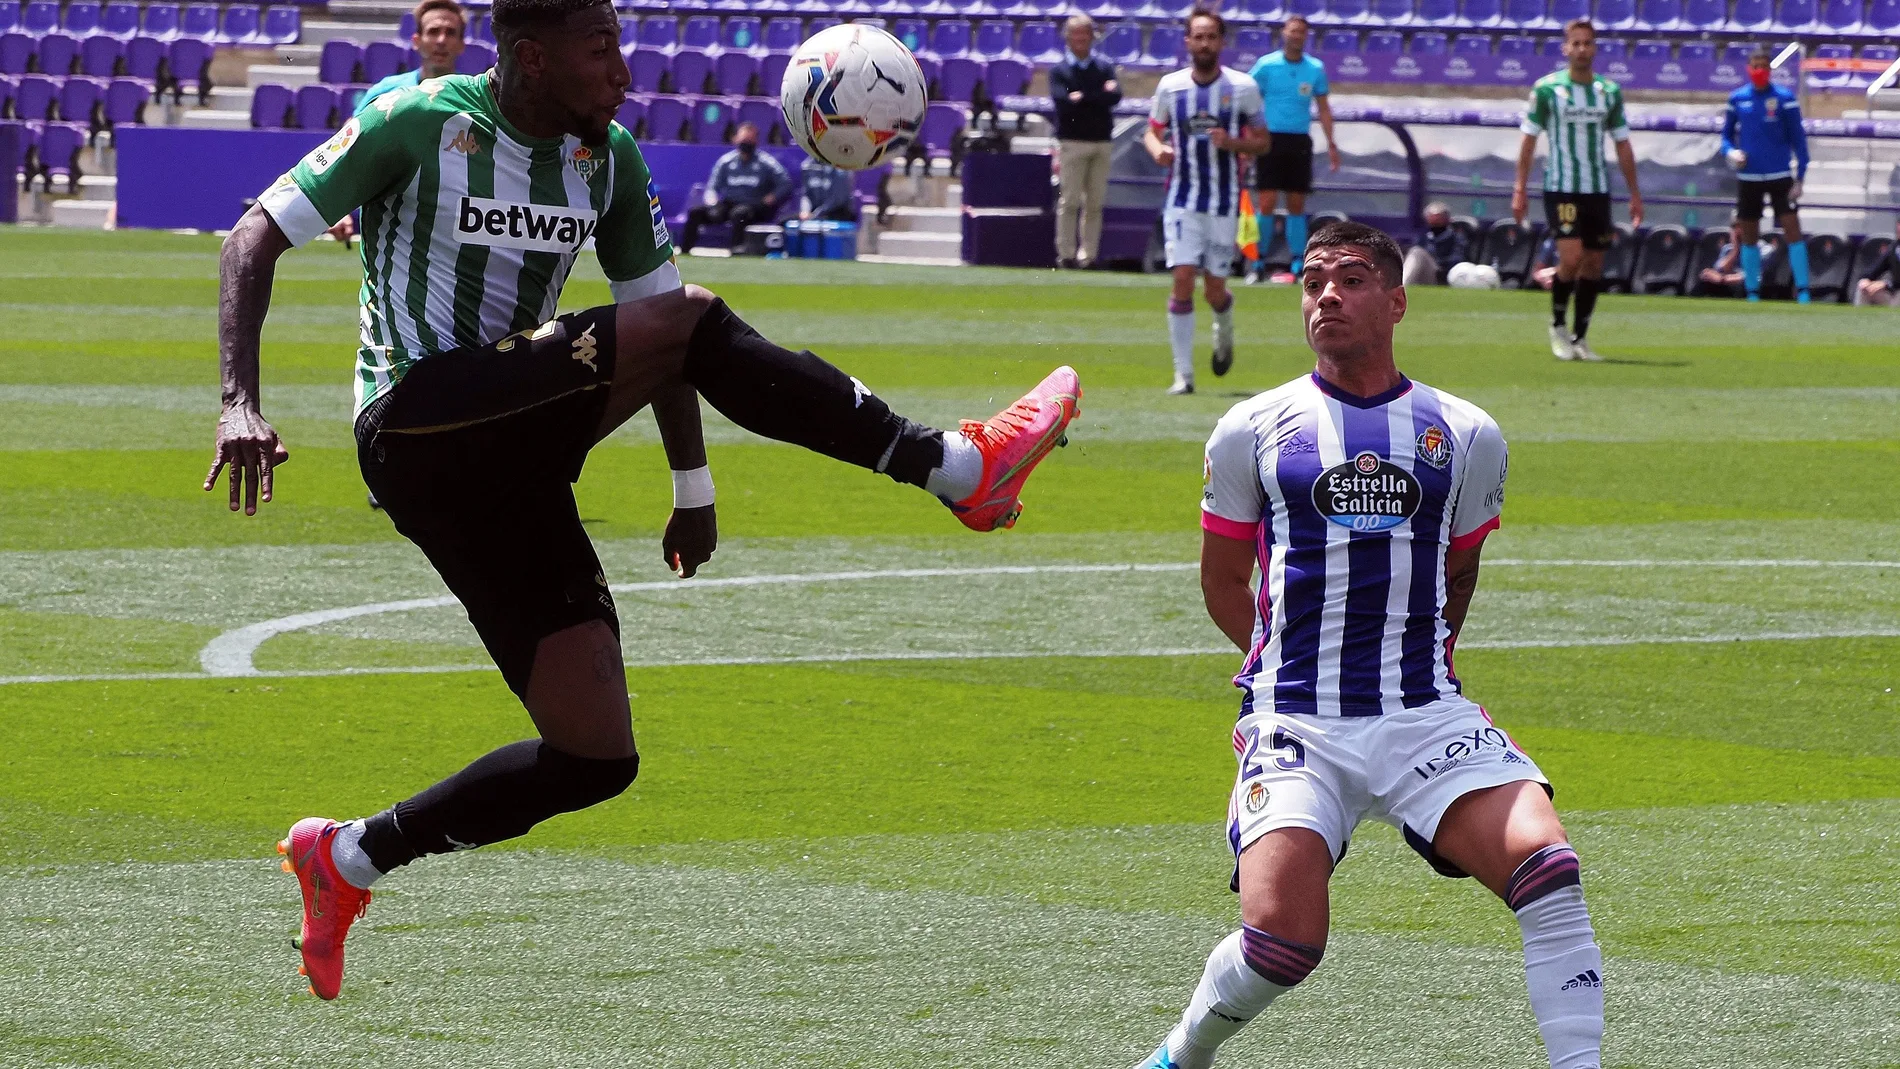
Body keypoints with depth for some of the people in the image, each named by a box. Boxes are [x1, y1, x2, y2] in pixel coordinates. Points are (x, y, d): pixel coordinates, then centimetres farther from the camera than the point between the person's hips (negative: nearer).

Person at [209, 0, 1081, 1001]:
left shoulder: (608, 160, 12)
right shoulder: (417, 123, -6)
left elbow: (649, 306, 21)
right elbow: (257, 234, -6)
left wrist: (692, 489, 16)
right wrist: (240, 403, -18)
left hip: (510, 468, 7)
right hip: (416, 424, -7)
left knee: (596, 757, -1)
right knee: (696, 321, -23)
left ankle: (347, 860, 13)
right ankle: (956, 465, -23)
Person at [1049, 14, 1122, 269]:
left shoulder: (1104, 68, 12)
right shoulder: (1059, 71, 4)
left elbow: (1115, 96, -4)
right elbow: (1062, 100, -13)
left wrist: (1083, 98, -13)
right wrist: (1100, 95, -11)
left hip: (1102, 142, 3)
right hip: (1073, 141, -3)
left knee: (1095, 202, 2)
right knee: (1069, 200, -5)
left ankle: (1089, 253, 5)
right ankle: (1066, 253, -2)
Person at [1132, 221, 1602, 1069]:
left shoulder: (1466, 437, 8)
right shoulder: (1253, 432, 5)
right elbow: (1223, 581, 16)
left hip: (1426, 718, 2)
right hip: (1297, 727, -2)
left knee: (1544, 866, -23)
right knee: (1283, 936, -19)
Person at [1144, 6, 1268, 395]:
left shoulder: (1243, 88, -2)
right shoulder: (1171, 86, 2)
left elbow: (1262, 142, 4)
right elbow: (1152, 131, 13)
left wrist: (1233, 143, -17)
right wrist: (1157, 148, -11)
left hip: (1224, 202, 0)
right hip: (1182, 199, 1)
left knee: (1215, 288, 2)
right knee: (1183, 279, -12)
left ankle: (1224, 332, 39)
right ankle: (1183, 373, -6)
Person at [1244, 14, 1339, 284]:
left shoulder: (1315, 69, 7)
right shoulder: (1266, 65, -1)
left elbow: (1323, 108, 13)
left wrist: (1331, 144, 6)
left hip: (1300, 141, 3)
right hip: (1271, 139, -3)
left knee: (1297, 205, 4)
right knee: (1266, 204, -8)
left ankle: (1298, 265, 8)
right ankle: (1257, 264, -3)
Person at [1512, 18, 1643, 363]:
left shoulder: (1609, 91, 7)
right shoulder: (1547, 89, -3)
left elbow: (1622, 145, 14)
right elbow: (1529, 139, 1)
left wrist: (1634, 194, 11)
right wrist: (1520, 189, -5)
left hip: (1598, 190, 4)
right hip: (1560, 188, -4)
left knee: (1593, 264, 4)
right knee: (1571, 257, -17)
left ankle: (1580, 338, 15)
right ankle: (1557, 326, 5)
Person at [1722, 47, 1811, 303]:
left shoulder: (1785, 98, -3)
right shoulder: (1737, 99, 4)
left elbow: (1798, 139, -1)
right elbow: (1727, 135, 15)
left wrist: (1800, 178, -6)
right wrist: (1731, 152, -8)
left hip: (1780, 176, -3)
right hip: (1748, 177, 3)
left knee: (1792, 229, -10)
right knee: (1749, 235, 6)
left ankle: (1803, 292, -8)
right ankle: (1752, 295, 16)